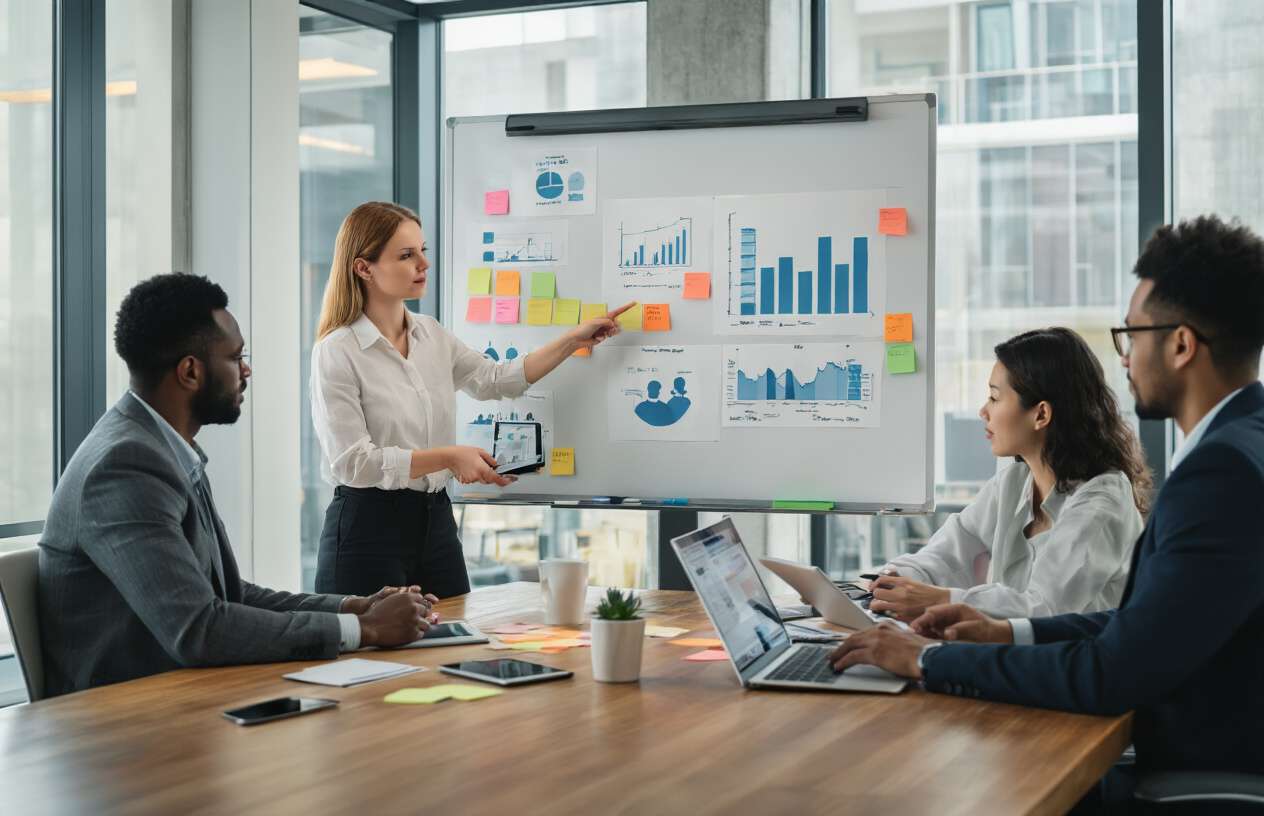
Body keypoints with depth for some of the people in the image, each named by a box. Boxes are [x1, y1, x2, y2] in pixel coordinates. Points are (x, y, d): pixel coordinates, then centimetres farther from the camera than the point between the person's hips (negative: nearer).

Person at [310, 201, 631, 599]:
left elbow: (496, 379, 20)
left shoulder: (432, 336, 10)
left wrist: (573, 340, 15)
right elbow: (352, 461, -16)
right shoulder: (336, 353, -11)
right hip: (368, 526, -6)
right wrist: (448, 457, -18)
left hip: (437, 519, 6)